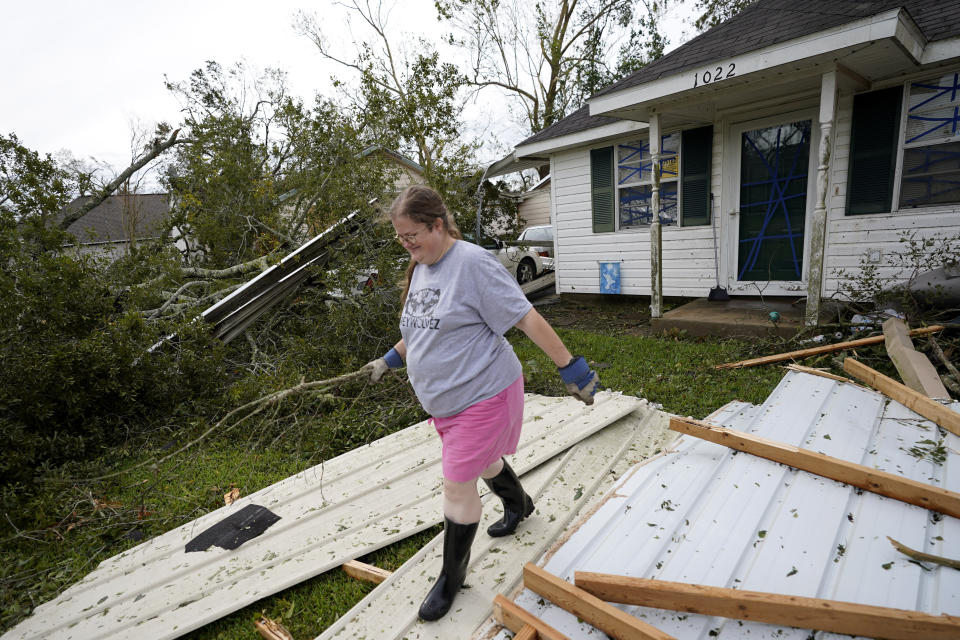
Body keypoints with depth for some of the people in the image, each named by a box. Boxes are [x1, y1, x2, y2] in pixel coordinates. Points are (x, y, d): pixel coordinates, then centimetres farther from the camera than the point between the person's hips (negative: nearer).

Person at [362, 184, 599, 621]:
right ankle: (519, 505, 56)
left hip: (482, 394, -8)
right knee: (483, 461, 25)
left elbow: (527, 319, -21)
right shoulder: (421, 268, 5)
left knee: (457, 485, 1)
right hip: (442, 400, 8)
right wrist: (390, 360, 27)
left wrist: (571, 369, -18)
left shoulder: (472, 263, -21)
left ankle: (452, 576, 26)